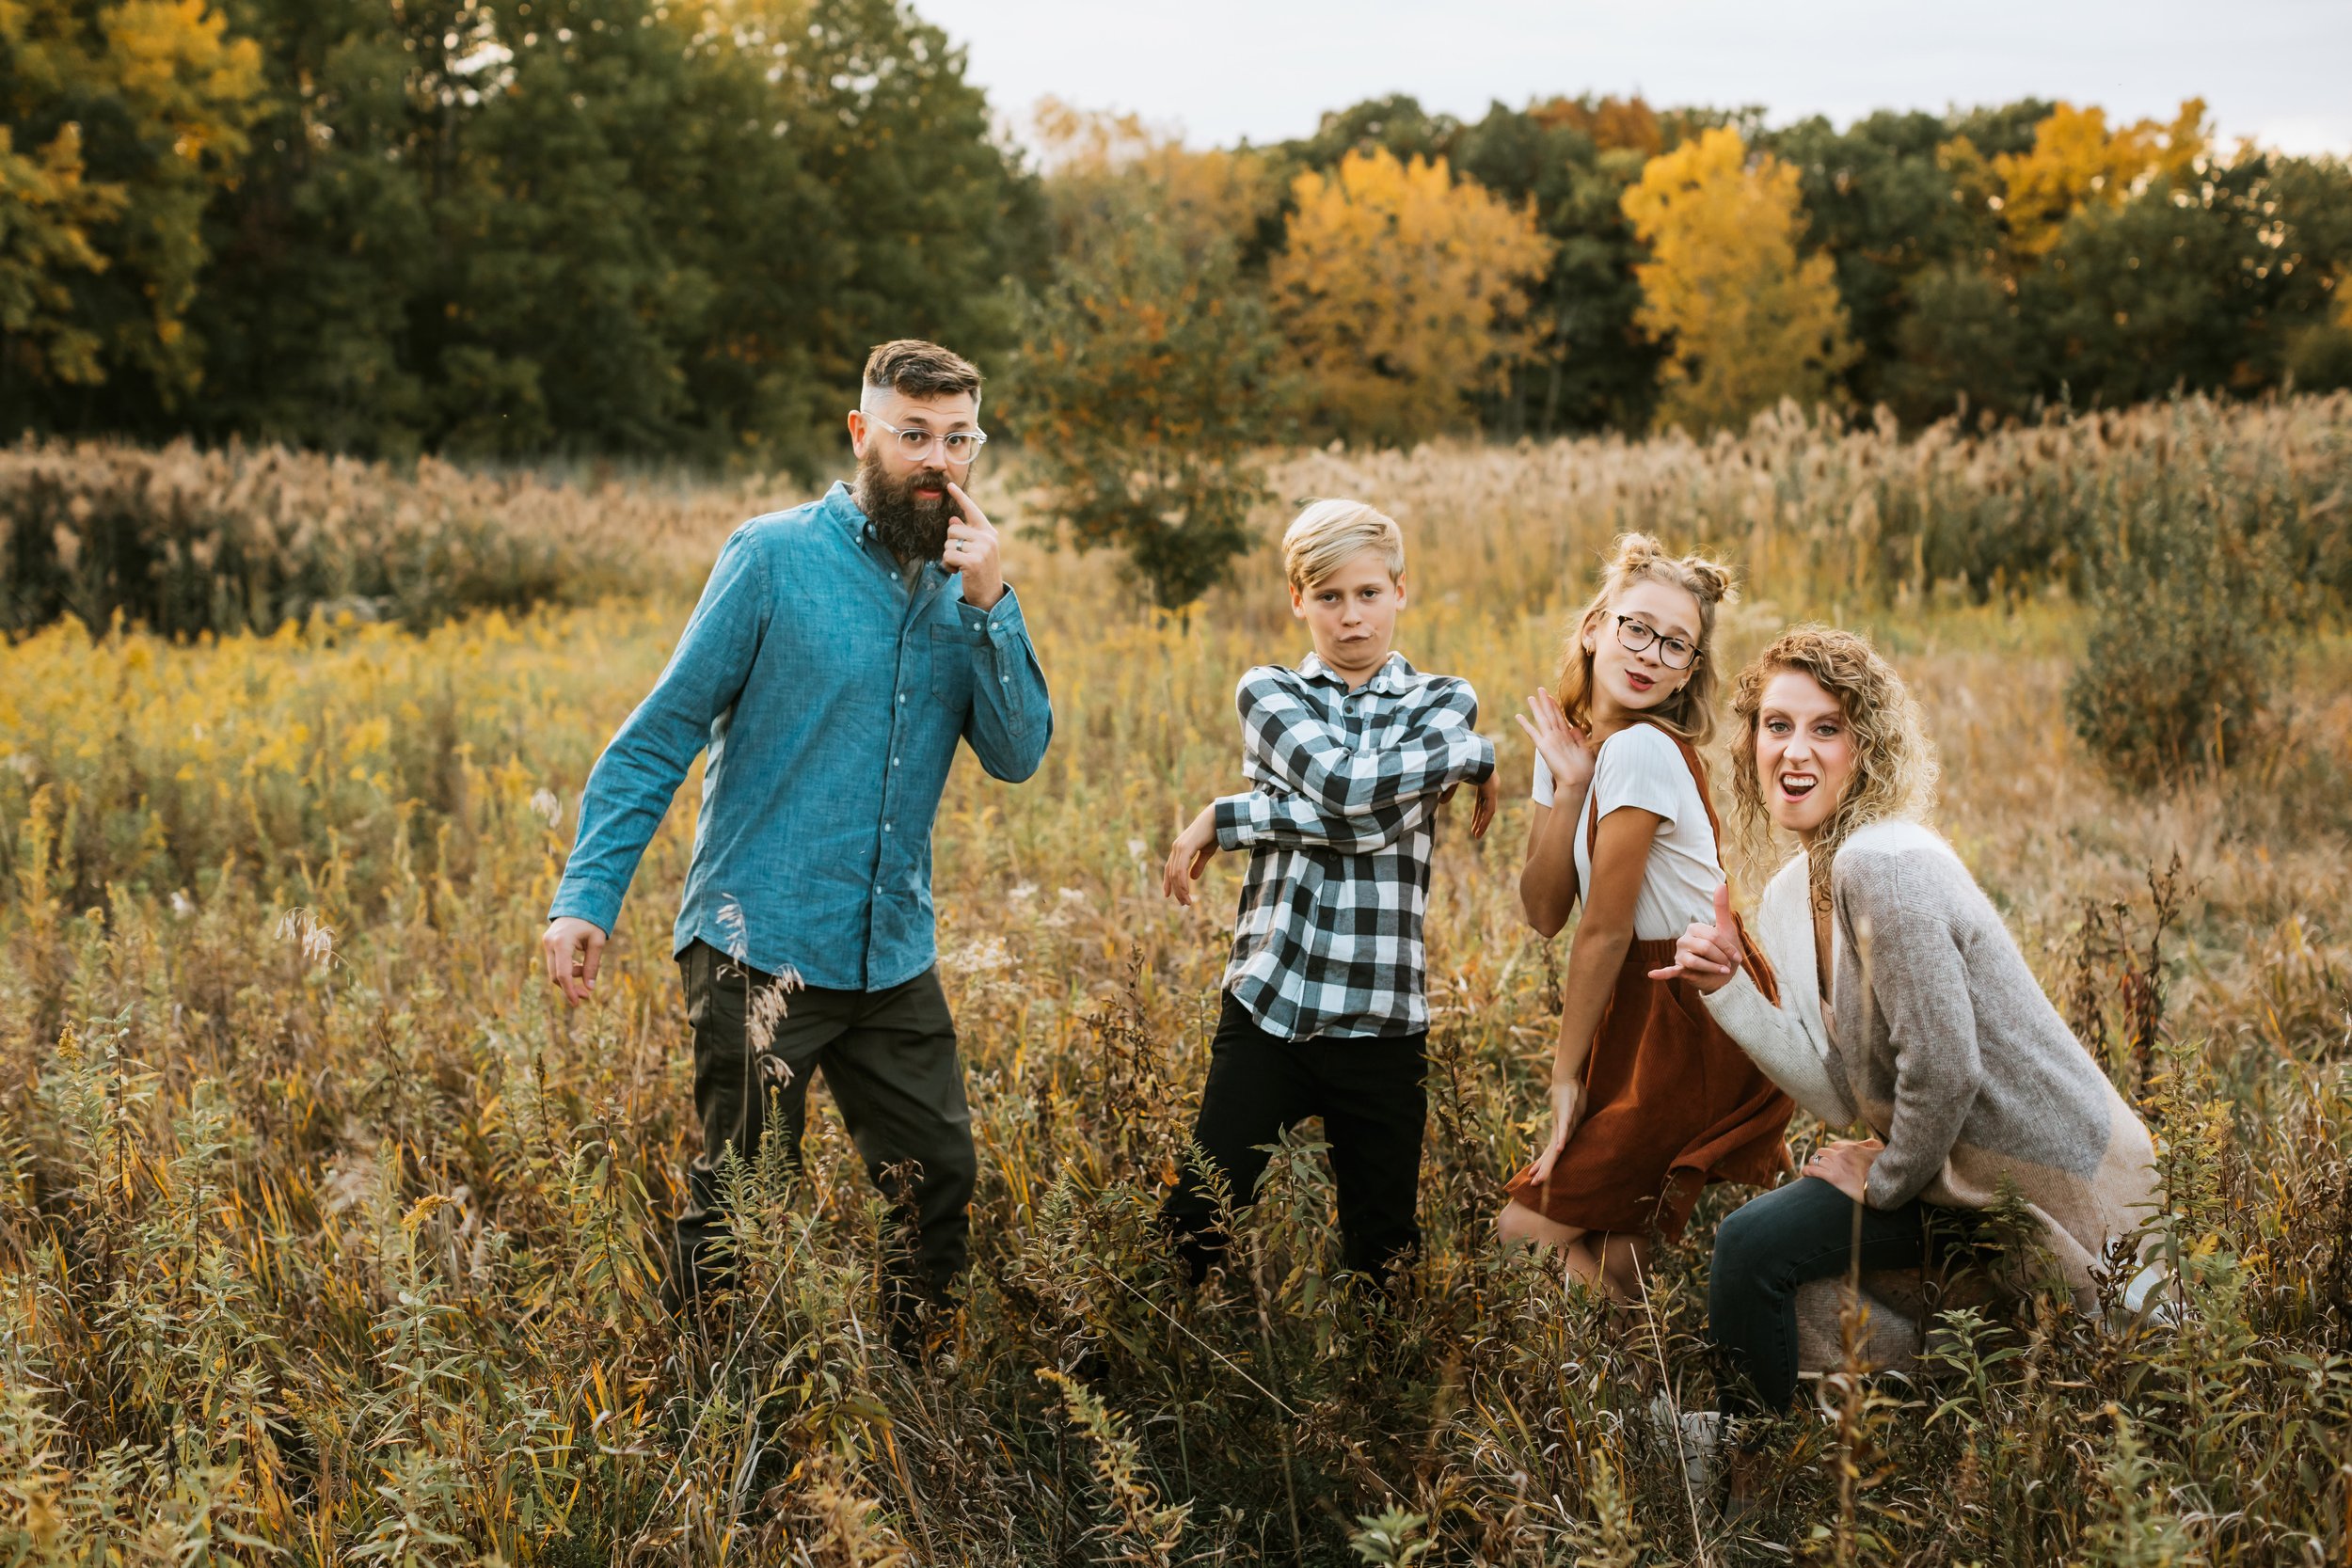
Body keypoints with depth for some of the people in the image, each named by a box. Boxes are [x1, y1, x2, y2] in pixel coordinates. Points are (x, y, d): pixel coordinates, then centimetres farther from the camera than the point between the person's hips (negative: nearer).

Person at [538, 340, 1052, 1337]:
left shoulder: (964, 583, 8)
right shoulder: (775, 557, -8)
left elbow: (1017, 756, -1)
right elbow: (658, 738, -8)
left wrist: (988, 605, -13)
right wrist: (585, 898, -17)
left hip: (895, 955, 5)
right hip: (763, 947, -5)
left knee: (939, 1189, 12)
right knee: (738, 1209, 2)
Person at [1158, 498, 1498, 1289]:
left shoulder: (1444, 703, 7)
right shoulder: (1267, 693, 8)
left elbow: (1382, 821, -12)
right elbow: (1348, 782, -13)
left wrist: (1226, 819, -9)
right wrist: (1476, 753, -6)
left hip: (1382, 1023, 1)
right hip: (1268, 1011, 0)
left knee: (1383, 1259, 7)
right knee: (1191, 1232, -6)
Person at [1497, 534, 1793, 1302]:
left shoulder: (1643, 750, -20)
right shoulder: (1569, 740, 6)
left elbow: (1604, 930, -15)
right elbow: (1544, 912, 0)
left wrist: (1567, 1076, -8)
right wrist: (1567, 788, -10)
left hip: (1698, 1029, -8)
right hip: (1638, 1008, 8)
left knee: (1526, 1231, -7)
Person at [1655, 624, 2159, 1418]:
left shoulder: (1883, 865, -23)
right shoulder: (1797, 889, 7)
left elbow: (1943, 1070, -24)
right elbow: (1844, 1090, 3)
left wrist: (1888, 1179, -8)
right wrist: (1726, 987, -4)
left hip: (2048, 1188, -9)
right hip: (1963, 1170, 9)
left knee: (1755, 1244, -10)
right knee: (1753, 1233, 15)